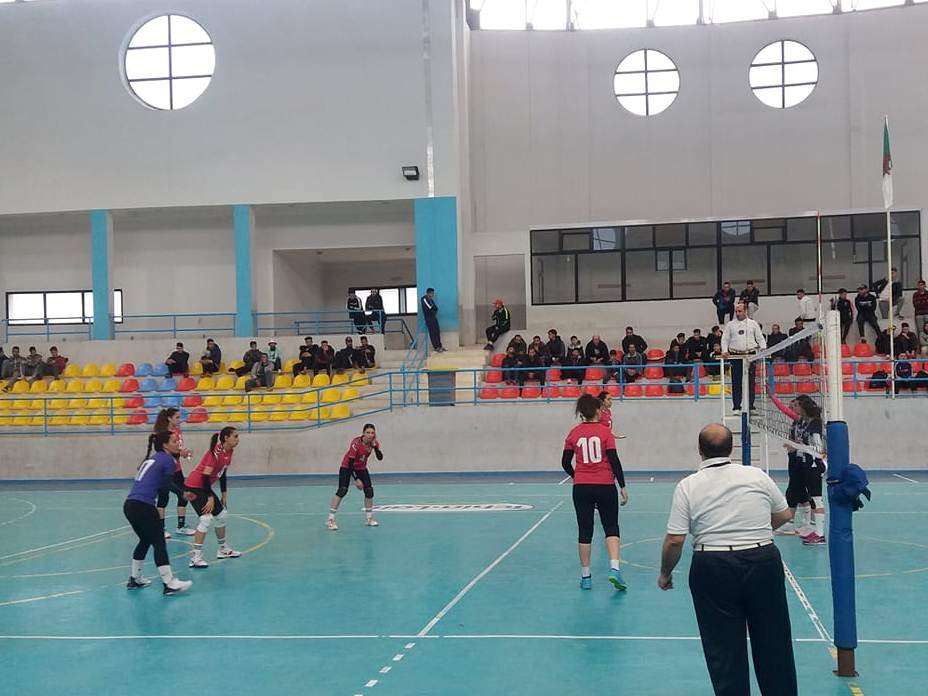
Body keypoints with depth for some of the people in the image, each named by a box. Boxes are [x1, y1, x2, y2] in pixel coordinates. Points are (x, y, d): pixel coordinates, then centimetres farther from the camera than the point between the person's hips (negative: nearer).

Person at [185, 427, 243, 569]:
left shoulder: (229, 451, 3)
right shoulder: (216, 452, -24)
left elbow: (222, 474, 13)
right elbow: (205, 476, -24)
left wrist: (224, 495, 15)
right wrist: (210, 498, -22)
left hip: (204, 486, 10)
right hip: (194, 486, -10)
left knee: (222, 514, 15)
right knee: (207, 518, -19)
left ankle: (223, 549, 31)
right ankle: (195, 557, -17)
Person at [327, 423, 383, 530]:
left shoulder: (374, 443, -14)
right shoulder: (356, 443, -30)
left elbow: (380, 458, -19)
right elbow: (350, 463, -28)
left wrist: (375, 446, -33)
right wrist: (356, 479, -28)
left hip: (361, 468, 6)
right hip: (347, 466, -6)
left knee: (369, 491, -3)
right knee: (342, 490, -19)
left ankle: (370, 518, 15)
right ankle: (330, 520, -17)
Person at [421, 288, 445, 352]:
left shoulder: (431, 299, 15)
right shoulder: (424, 299, -11)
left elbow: (435, 308, 13)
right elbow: (429, 308, -19)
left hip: (434, 317, 8)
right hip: (428, 318, -8)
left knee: (437, 332, 7)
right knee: (432, 333, -7)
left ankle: (439, 346, 11)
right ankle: (436, 347, -5)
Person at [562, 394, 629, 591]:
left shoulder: (574, 433, 1)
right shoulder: (605, 431, -6)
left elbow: (565, 463, 5)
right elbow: (614, 461, -8)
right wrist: (622, 486, -3)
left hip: (581, 487, 2)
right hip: (605, 486, -2)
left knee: (584, 531, 9)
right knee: (611, 528, 8)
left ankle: (586, 576, 13)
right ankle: (614, 569, -10)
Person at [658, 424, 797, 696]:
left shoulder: (688, 486, -6)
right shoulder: (757, 475, 0)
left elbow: (674, 541, -8)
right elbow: (785, 515, 12)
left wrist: (665, 574, 8)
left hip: (713, 569, -2)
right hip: (764, 562, 2)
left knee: (724, 651, 8)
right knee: (773, 643, 16)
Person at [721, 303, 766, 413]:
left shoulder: (753, 324, 10)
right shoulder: (730, 325, 11)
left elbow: (760, 338, 11)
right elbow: (725, 339, 10)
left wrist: (763, 349, -5)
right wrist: (725, 351, -6)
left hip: (750, 355, 0)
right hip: (735, 356, 0)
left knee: (751, 382, -2)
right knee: (736, 382, -2)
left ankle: (750, 406, 2)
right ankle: (736, 407, 2)